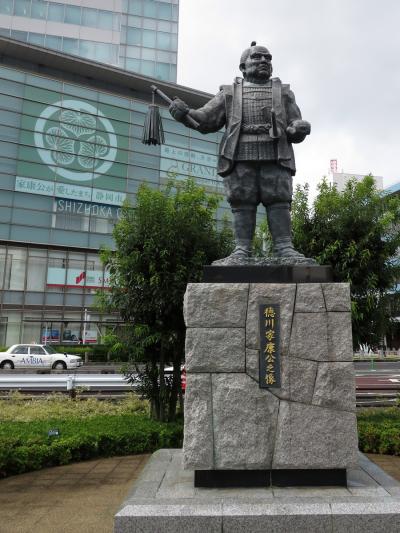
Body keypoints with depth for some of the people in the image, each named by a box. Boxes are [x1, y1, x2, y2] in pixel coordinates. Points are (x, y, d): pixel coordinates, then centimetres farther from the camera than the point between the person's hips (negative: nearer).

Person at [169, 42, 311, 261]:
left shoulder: (283, 93, 25)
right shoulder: (230, 93, 23)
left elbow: (294, 125, 17)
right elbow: (206, 120, 14)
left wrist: (299, 128, -7)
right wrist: (184, 113, -5)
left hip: (274, 156, 1)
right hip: (241, 155, 0)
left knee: (279, 201, -9)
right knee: (242, 203, -8)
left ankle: (284, 248, -11)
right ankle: (242, 249, -9)